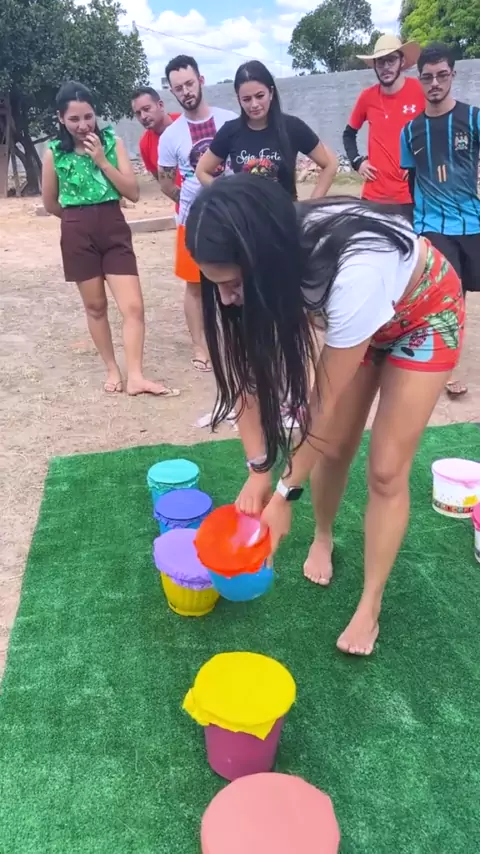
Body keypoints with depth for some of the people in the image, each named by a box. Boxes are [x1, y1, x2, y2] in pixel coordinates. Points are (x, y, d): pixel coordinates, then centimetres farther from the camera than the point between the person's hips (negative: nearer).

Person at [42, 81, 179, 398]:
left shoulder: (112, 142, -1)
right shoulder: (54, 152, -1)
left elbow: (134, 192, -7)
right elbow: (51, 203, 8)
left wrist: (102, 160, -13)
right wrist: (79, 218, 12)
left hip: (115, 229, 0)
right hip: (77, 236, 0)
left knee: (133, 306, -9)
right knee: (96, 306, 9)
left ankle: (136, 377, -6)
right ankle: (112, 369, 23)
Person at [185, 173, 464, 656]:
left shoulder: (351, 272, -44)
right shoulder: (269, 260, -26)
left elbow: (328, 403, -32)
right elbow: (247, 369, -17)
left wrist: (286, 493, -22)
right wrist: (258, 470, -22)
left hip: (425, 315, -5)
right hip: (355, 316, 5)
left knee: (386, 469, -5)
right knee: (332, 448, 3)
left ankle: (369, 607, 11)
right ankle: (323, 538, 34)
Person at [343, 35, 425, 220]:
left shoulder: (421, 91, -4)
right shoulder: (367, 97, 4)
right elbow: (349, 134, 21)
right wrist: (357, 161, 7)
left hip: (413, 194, -2)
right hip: (375, 194, 3)